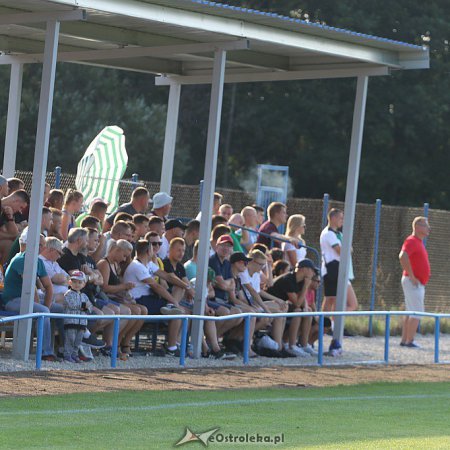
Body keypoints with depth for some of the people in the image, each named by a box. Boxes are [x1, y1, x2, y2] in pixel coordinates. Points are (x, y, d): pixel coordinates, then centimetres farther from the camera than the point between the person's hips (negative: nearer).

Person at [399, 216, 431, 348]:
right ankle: (409, 341, -9)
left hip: (418, 283, 10)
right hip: (413, 283, -10)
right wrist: (411, 276, -26)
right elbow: (403, 256, -30)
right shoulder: (412, 241, -14)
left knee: (411, 313, 12)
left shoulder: (419, 242, 17)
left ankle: (404, 340, 16)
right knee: (416, 313, -10)